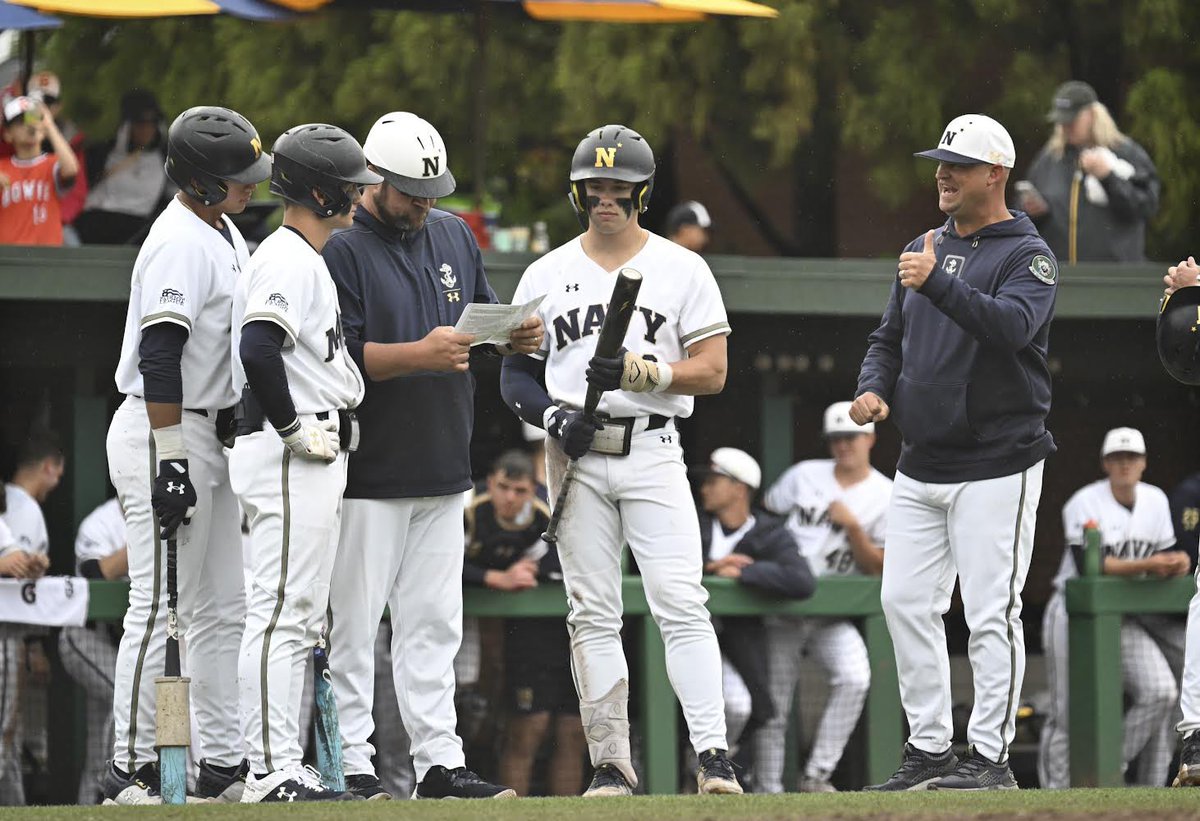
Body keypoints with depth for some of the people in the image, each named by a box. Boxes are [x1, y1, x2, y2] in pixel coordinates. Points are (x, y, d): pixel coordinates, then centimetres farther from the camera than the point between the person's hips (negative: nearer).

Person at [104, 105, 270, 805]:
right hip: (163, 435, -10)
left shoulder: (225, 234, 14)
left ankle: (225, 766, 14)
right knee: (158, 607, -10)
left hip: (212, 435, 10)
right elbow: (159, 358, -23)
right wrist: (170, 461, -26)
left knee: (223, 610, 11)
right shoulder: (181, 243, -17)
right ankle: (132, 768, -8)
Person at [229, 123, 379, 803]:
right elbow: (258, 348, -27)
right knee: (283, 613, -11)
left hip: (315, 456, 11)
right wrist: (295, 428, -21)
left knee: (300, 618, 12)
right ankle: (272, 771, -13)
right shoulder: (290, 261, -13)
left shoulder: (306, 260, 21)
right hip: (292, 459, -11)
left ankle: (284, 768, 14)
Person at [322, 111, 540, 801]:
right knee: (353, 620, -3)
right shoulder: (342, 248, -10)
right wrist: (421, 354, -28)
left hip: (444, 471, 7)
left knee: (434, 622, 8)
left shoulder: (454, 235, 13)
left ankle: (440, 762, 11)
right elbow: (337, 355, -17)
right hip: (370, 475, -7)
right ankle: (351, 765, 1)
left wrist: (519, 336, -2)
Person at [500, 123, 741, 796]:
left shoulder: (681, 269, 4)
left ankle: (713, 755, -17)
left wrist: (641, 372, -17)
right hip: (575, 458, 2)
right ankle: (612, 764, 6)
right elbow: (516, 373, 12)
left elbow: (712, 371, -1)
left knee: (682, 603, -13)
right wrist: (554, 416, -8)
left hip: (652, 452, -2)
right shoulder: (547, 275, 10)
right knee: (593, 614, 2)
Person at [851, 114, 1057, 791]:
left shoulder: (1028, 255, -6)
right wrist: (874, 389, 1)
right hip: (920, 467, 7)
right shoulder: (924, 251, 16)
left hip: (996, 467, -7)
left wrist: (938, 285, -35)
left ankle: (991, 755, -4)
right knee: (906, 603, 5)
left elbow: (1013, 325, -25)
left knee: (991, 612, -8)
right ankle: (929, 747, 13)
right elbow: (890, 340, 22)